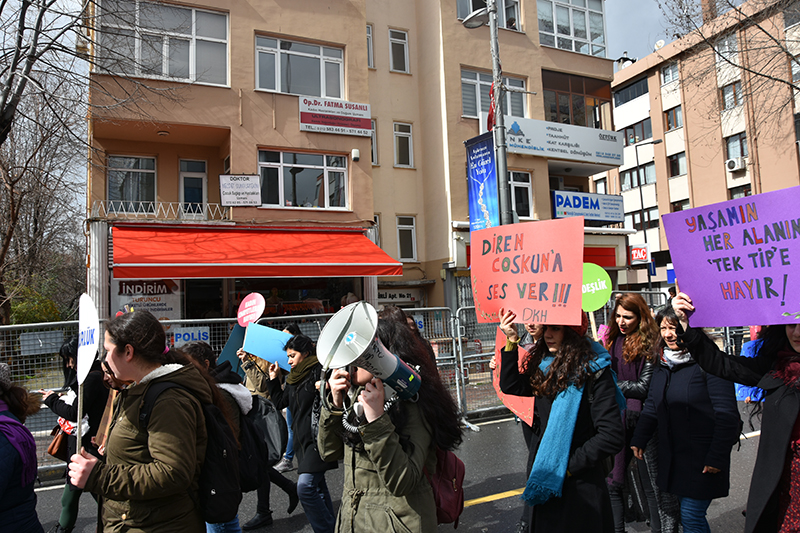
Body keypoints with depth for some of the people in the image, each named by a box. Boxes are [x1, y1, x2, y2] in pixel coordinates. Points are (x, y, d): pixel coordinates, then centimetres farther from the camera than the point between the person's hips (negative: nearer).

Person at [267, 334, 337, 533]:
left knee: (305, 486, -16)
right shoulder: (294, 377, 14)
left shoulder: (320, 370, -12)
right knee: (317, 485, 18)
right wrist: (273, 378, 17)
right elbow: (280, 401, 20)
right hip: (303, 438, 9)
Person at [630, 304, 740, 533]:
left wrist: (717, 456, -17)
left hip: (702, 458, -7)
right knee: (688, 514, 17)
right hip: (672, 456, 7)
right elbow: (651, 409, 14)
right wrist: (638, 440, 6)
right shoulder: (662, 366, 8)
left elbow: (727, 415, -15)